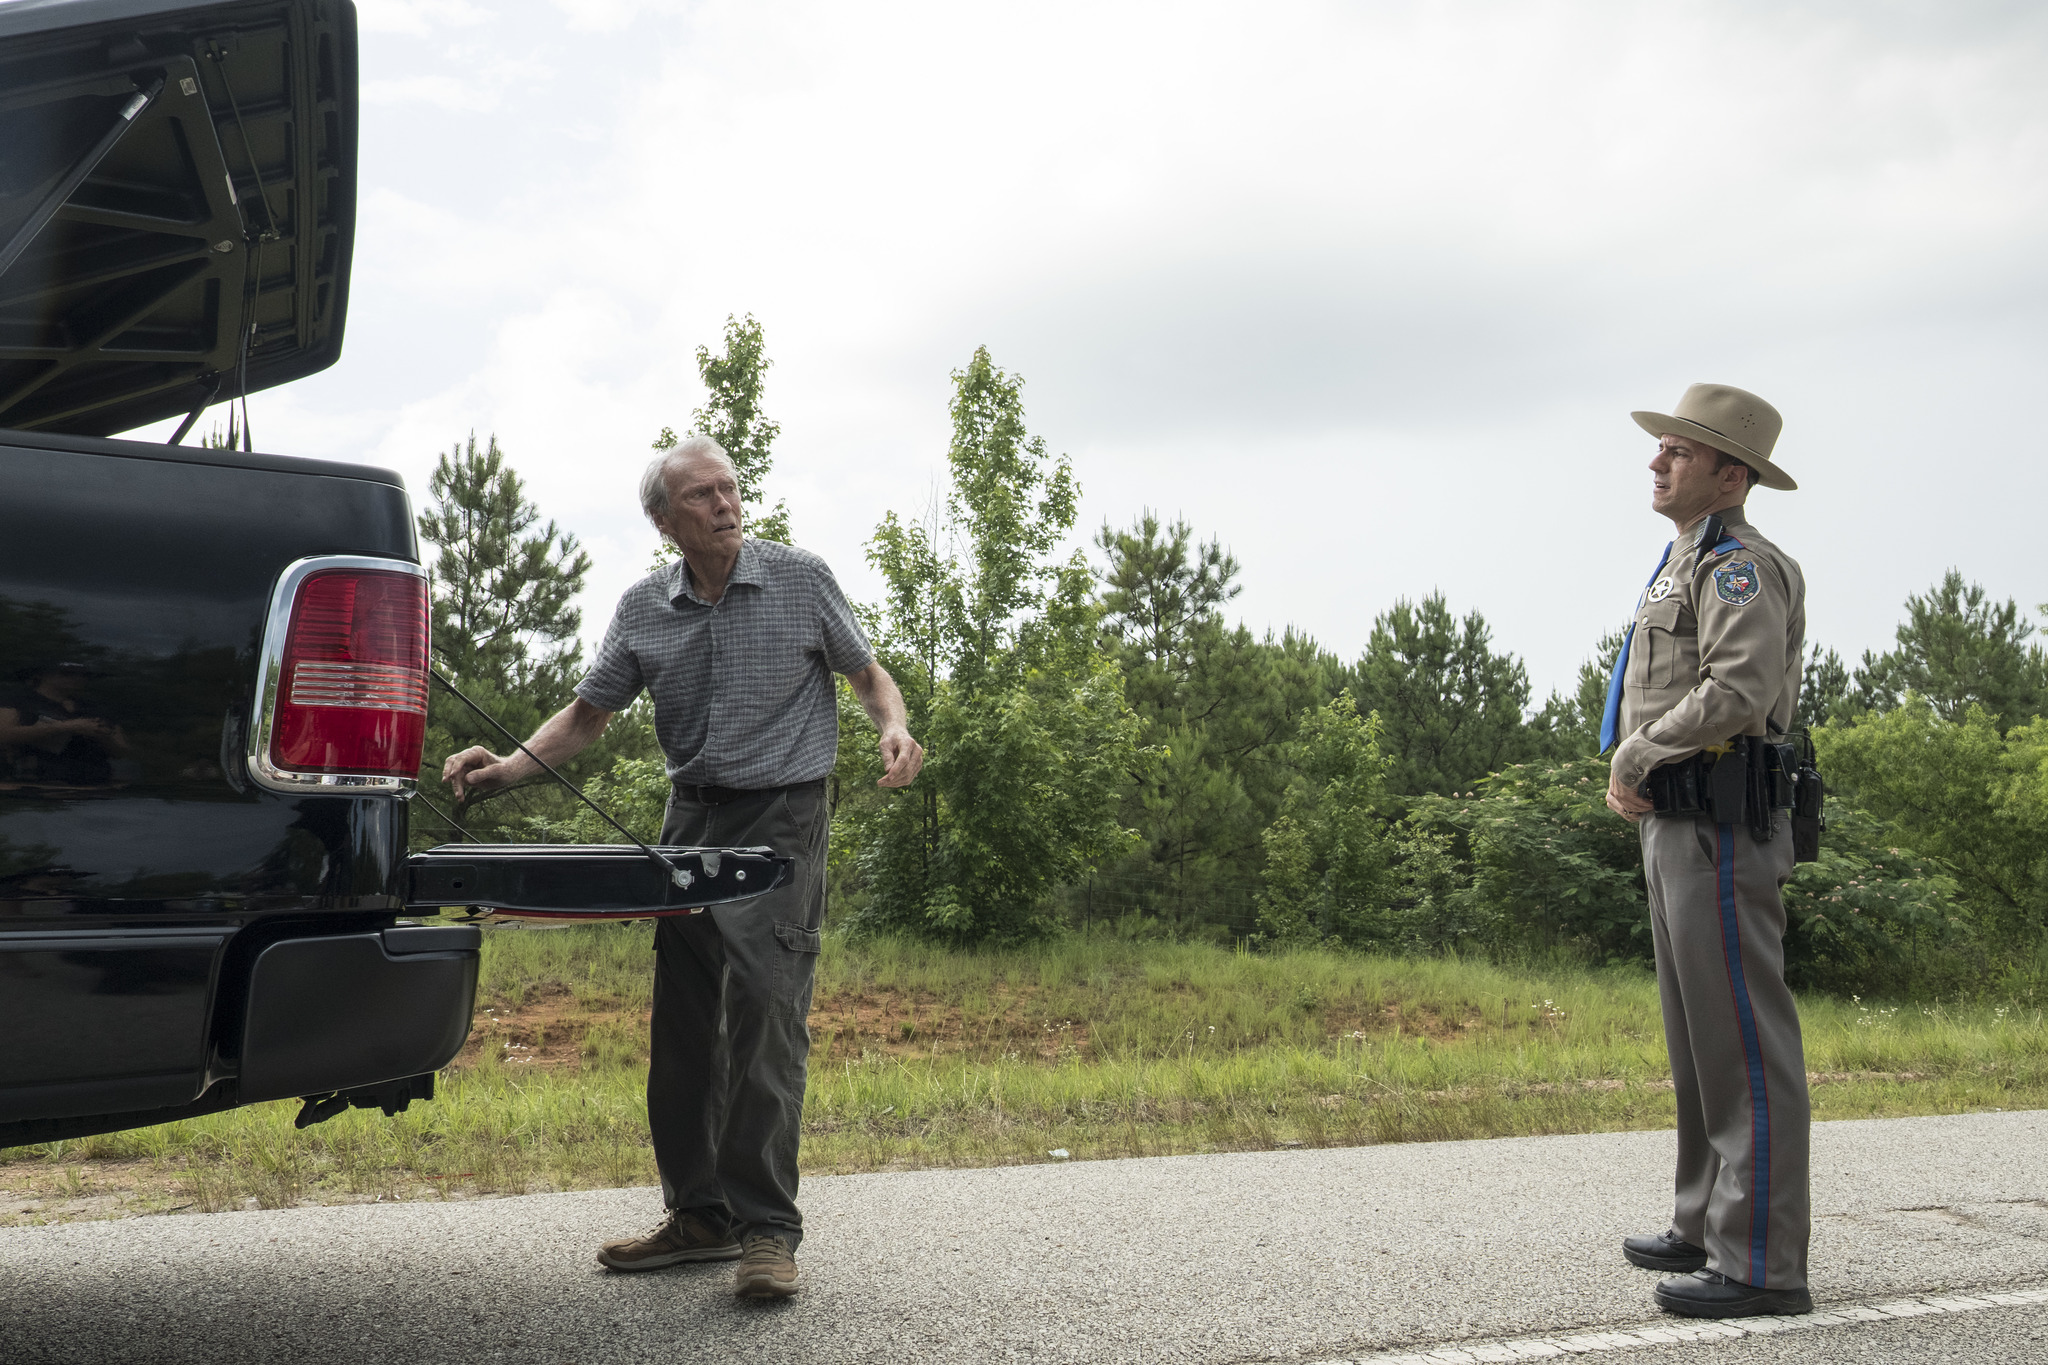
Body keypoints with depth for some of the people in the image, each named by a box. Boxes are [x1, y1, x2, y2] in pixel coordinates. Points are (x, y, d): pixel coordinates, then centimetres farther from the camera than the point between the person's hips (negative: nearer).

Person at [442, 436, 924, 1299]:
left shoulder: (802, 580, -2)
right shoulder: (643, 610, 6)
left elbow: (867, 674, 7)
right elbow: (588, 714, 10)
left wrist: (895, 729, -15)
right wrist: (509, 768, -6)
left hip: (783, 816, -4)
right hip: (691, 816, 4)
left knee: (763, 1015, -13)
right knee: (681, 1022, 5)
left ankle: (766, 1227, -8)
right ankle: (699, 1214, 16)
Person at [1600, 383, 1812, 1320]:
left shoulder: (1738, 563, -11)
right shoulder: (1685, 565, 21)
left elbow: (1739, 691, -25)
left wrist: (1636, 754, -13)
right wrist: (1628, 773, 7)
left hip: (1719, 825, -11)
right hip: (1674, 823, 11)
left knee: (1742, 1037, -8)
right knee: (1699, 1033, 15)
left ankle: (1762, 1263, -5)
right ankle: (1708, 1226, 24)